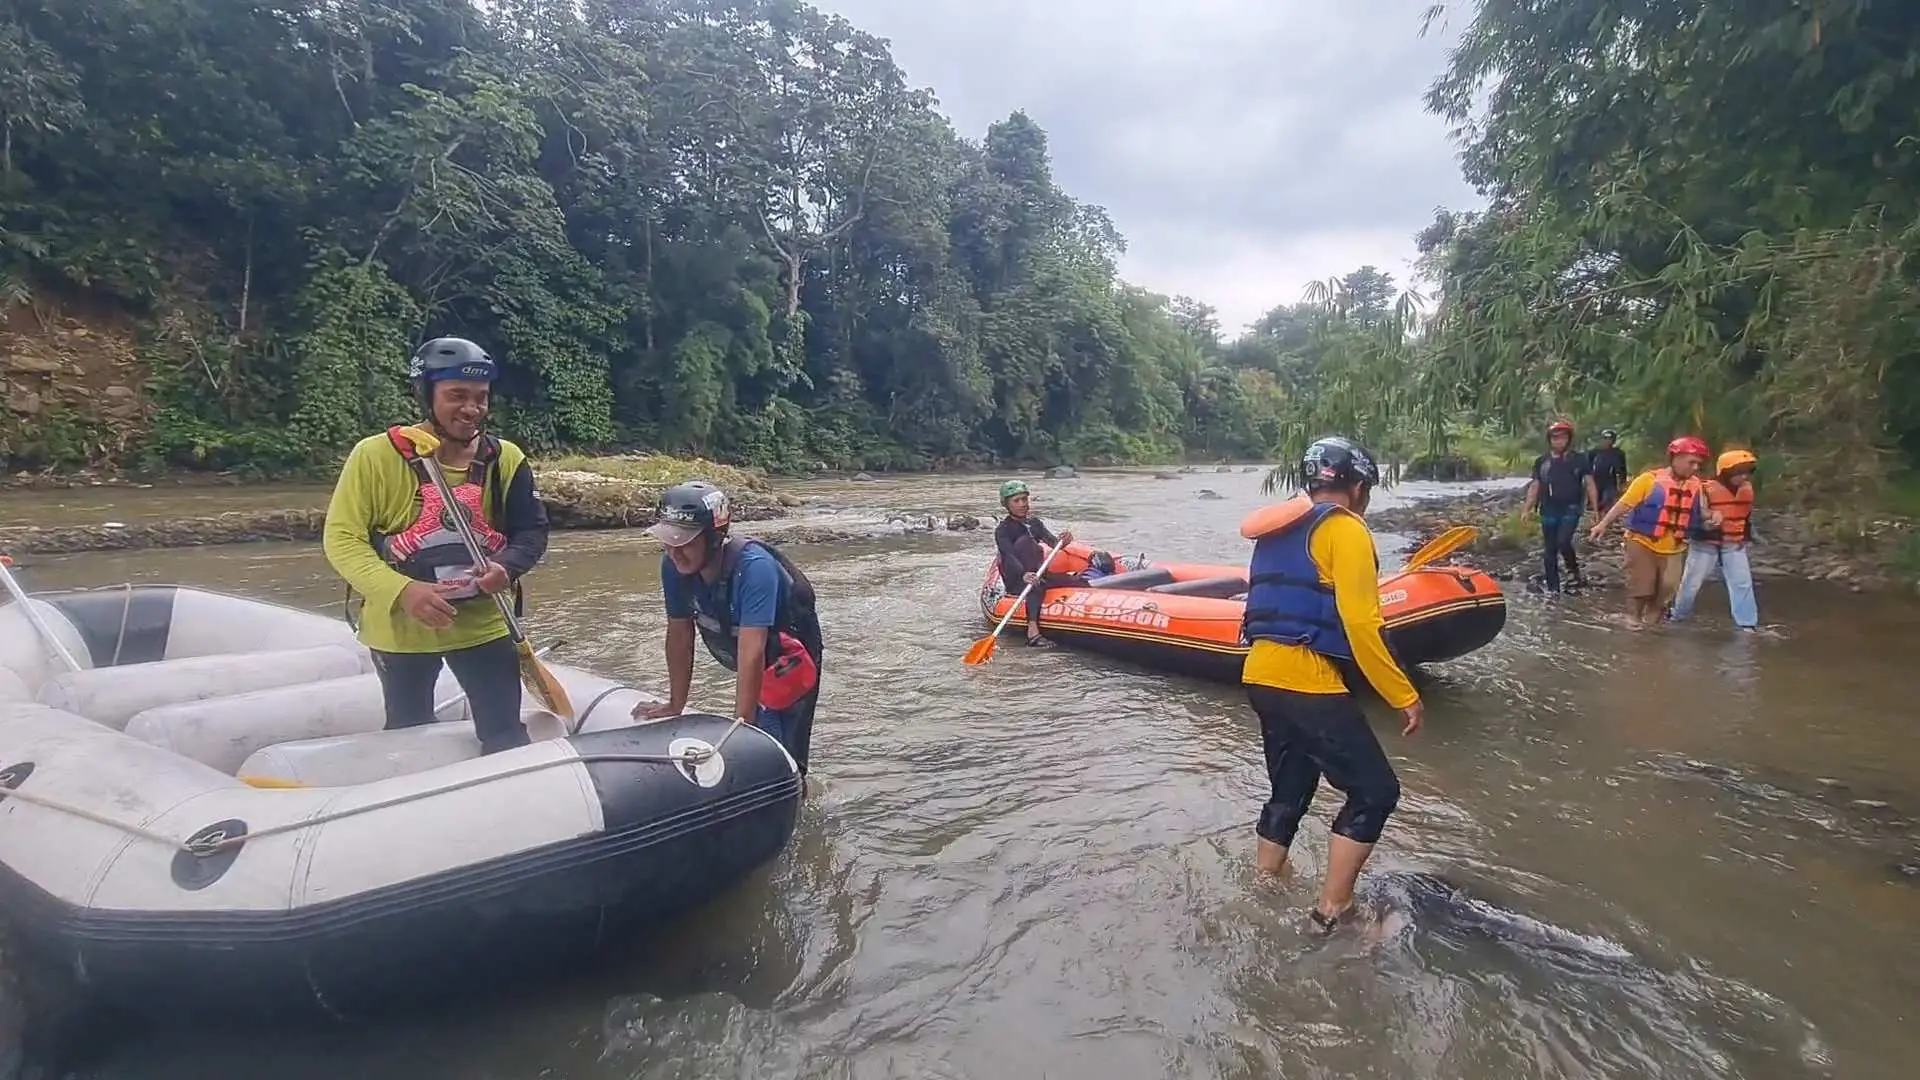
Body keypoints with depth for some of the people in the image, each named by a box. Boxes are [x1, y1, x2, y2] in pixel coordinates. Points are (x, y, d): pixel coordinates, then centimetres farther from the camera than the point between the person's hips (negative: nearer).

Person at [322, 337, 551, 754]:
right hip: (399, 627, -1)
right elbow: (341, 538, -13)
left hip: (483, 623, 1)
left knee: (506, 737, 8)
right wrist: (401, 590, -28)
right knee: (408, 739, 20)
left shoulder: (506, 459, -7)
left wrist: (506, 567, -25)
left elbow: (532, 530, -3)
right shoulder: (375, 455, -14)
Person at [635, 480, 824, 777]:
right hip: (752, 670, 6)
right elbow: (679, 635, -8)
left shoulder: (754, 567, -36)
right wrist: (675, 705, -5)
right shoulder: (673, 566, -18)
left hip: (789, 661, -6)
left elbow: (751, 653, -39)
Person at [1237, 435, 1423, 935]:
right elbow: (1360, 624, -14)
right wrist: (1404, 697, -8)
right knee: (1375, 791, 2)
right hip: (1307, 680, -9)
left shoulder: (1279, 530, 19)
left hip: (1261, 673, 9)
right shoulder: (1345, 529, -6)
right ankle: (1331, 912, 4)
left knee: (1289, 793, 19)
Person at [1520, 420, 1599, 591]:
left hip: (1570, 509, -3)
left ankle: (1573, 570, 5)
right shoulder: (1541, 461, 6)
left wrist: (1595, 509, -6)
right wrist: (1527, 509, -1)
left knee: (1563, 541, -22)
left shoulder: (1579, 459, 0)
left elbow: (1589, 484, 0)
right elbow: (1535, 486, 8)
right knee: (1551, 551, 6)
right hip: (1548, 512, 3)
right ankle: (1552, 588, 14)